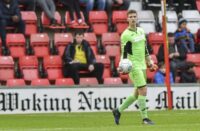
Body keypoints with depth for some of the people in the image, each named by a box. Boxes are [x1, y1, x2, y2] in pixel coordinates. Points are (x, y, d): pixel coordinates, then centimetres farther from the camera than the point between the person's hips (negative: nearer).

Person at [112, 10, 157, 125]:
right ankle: (145, 118, -6)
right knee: (143, 91, -13)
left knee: (137, 94, 11)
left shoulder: (141, 31, 12)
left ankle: (118, 111, 23)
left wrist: (150, 61, 19)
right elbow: (124, 53, -9)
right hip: (133, 66, -8)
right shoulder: (126, 35, -8)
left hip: (142, 65, 8)